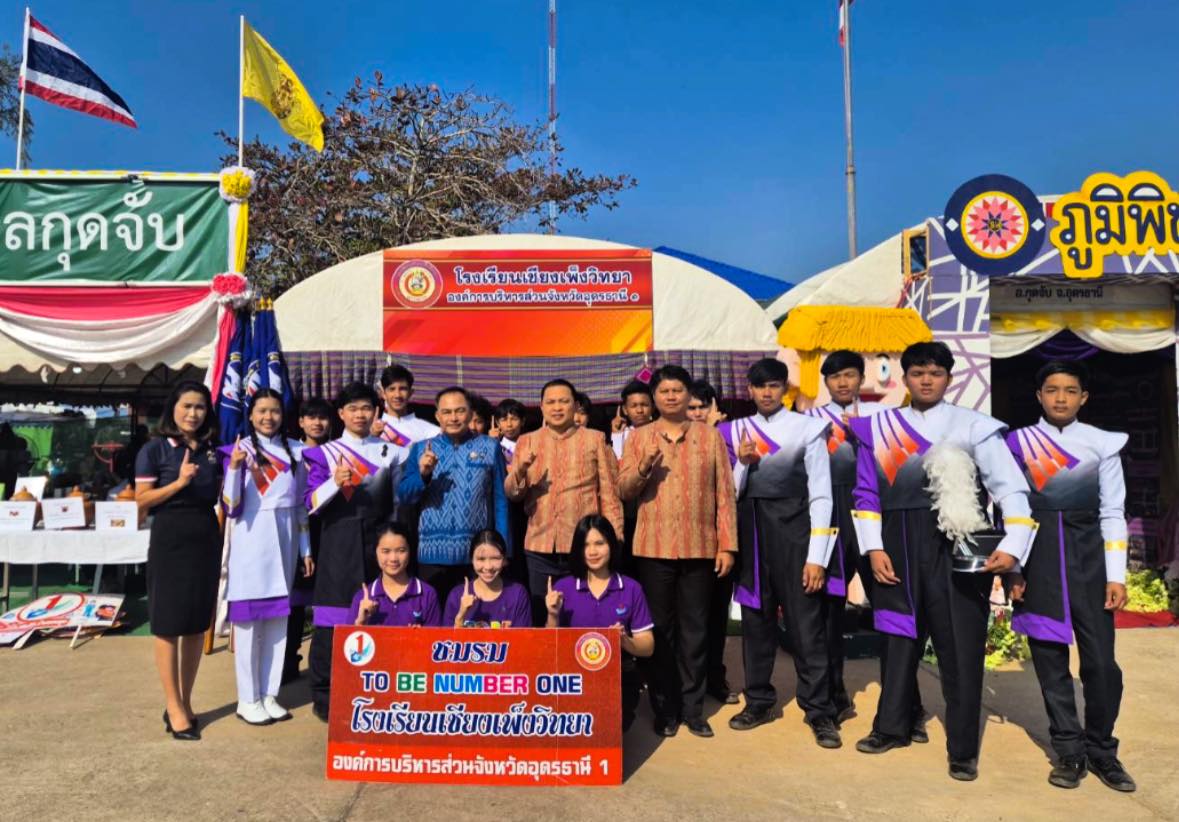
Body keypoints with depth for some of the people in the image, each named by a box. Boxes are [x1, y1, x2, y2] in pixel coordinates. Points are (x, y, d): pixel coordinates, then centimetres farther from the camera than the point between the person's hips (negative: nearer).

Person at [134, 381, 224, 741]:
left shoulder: (213, 451, 10)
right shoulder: (155, 449, -4)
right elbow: (142, 499, -9)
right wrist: (180, 482, -17)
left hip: (206, 538, 5)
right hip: (170, 539, -5)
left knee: (198, 623, 9)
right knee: (168, 623, 0)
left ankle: (186, 702, 21)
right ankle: (174, 708, 8)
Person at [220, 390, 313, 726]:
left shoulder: (295, 452, 8)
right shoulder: (240, 450, -5)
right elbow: (230, 508, -10)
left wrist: (306, 549, 11)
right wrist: (234, 469, -24)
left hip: (285, 542, 4)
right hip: (251, 543, -4)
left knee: (278, 620, 9)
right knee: (249, 620, 1)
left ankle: (269, 694, 20)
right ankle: (248, 700, 13)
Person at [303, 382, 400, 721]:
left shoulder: (389, 452, 11)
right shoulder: (324, 453, 7)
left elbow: (398, 501, 12)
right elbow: (311, 503, 0)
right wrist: (335, 482, -17)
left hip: (376, 542, 1)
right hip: (338, 544, -1)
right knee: (332, 616, -2)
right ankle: (324, 696, 10)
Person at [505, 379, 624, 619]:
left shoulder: (594, 440, 4)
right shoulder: (527, 442, 9)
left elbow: (609, 493, 3)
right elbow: (511, 493, 3)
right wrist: (520, 470, -17)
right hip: (540, 547, 2)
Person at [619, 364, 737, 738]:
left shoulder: (710, 436, 6)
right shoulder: (638, 437, 6)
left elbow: (725, 493, 3)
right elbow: (624, 490, 2)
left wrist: (728, 545, -2)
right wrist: (644, 466, -18)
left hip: (700, 548, 0)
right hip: (654, 548, 0)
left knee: (695, 629, 7)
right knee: (660, 629, 7)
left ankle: (693, 708, 19)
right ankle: (664, 709, 19)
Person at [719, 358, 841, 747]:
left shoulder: (807, 428, -4)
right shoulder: (735, 431, 7)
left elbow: (821, 495, -6)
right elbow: (729, 495, 8)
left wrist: (817, 556, -10)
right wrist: (742, 463, -11)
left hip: (793, 532, -4)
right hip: (750, 535, 4)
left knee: (805, 625, 1)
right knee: (756, 622, 14)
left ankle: (819, 711, 13)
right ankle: (759, 701, 28)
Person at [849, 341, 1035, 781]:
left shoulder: (974, 426, 0)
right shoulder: (879, 427, 7)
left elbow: (1011, 488, -5)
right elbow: (866, 494, 8)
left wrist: (1013, 545, -17)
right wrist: (874, 548, 0)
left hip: (956, 547, -2)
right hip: (898, 550, 3)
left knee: (960, 647, 3)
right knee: (899, 639, 15)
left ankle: (962, 750, 18)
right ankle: (892, 726, 33)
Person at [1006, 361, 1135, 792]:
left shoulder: (1103, 445, 3)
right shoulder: (1017, 443, 1)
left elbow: (1112, 513, 4)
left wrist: (1116, 576, -1)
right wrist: (1011, 571, -1)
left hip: (1088, 562, 0)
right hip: (1038, 564, 0)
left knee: (1101, 661, 0)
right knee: (1050, 662, 6)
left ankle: (1101, 749, 20)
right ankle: (1069, 751, 20)